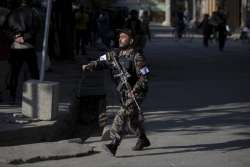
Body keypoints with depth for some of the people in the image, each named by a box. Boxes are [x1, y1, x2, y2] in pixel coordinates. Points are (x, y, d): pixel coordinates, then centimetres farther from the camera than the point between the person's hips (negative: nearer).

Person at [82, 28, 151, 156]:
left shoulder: (136, 57, -16)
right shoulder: (114, 54, 4)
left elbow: (144, 77, -16)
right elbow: (101, 62, 2)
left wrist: (134, 90, -26)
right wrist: (89, 66, -18)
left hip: (136, 92, -7)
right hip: (123, 93, 7)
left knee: (123, 115, -19)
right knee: (132, 117, 19)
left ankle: (114, 144, -25)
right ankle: (143, 140, 40)